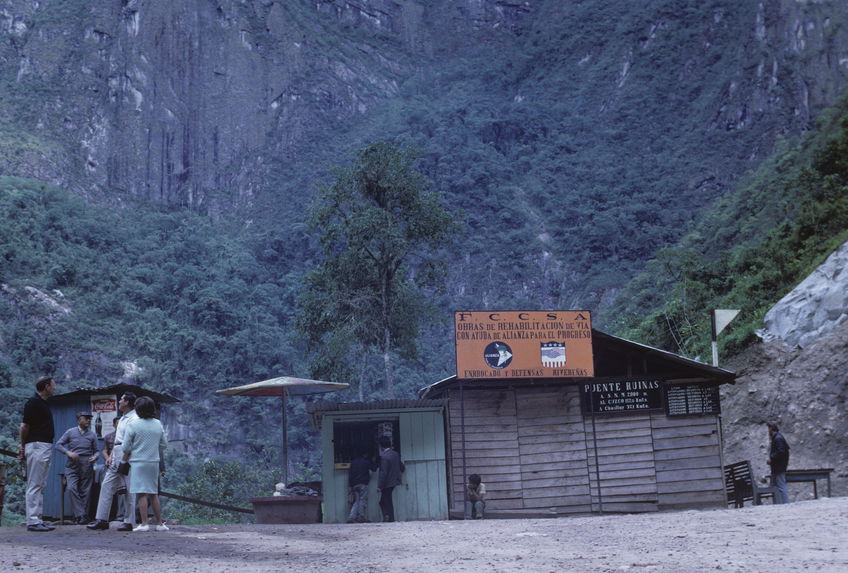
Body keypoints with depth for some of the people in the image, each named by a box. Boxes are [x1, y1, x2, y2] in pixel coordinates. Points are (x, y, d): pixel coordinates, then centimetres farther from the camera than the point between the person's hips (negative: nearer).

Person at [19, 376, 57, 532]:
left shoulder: (43, 403, 18)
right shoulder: (33, 402, -11)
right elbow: (25, 426, -13)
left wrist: (24, 446, 15)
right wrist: (23, 446, -2)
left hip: (46, 448, 10)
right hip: (37, 446, -10)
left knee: (40, 486, 10)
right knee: (34, 485, -8)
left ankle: (37, 520, 14)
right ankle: (33, 521, -7)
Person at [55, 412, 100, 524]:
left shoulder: (92, 434, 11)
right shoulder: (70, 432, 7)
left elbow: (96, 450, 14)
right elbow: (58, 444, 6)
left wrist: (95, 456, -9)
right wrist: (68, 452, -10)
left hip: (86, 466, 1)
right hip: (72, 465, -1)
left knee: (85, 491, 1)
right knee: (72, 488, -17)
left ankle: (84, 517, 8)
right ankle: (79, 514, -16)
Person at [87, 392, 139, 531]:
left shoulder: (133, 419, -11)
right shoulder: (122, 419, 20)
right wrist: (111, 456, 18)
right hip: (116, 458, 10)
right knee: (106, 485, 6)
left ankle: (129, 522, 1)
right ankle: (102, 519, 8)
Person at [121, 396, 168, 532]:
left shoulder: (134, 424, -9)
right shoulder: (158, 424, 5)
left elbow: (126, 447, -6)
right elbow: (164, 444, 10)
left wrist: (125, 459, 10)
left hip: (138, 461, -5)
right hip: (154, 461, 5)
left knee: (141, 493, -4)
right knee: (153, 493, 12)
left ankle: (144, 523, -8)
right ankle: (159, 523, 14)